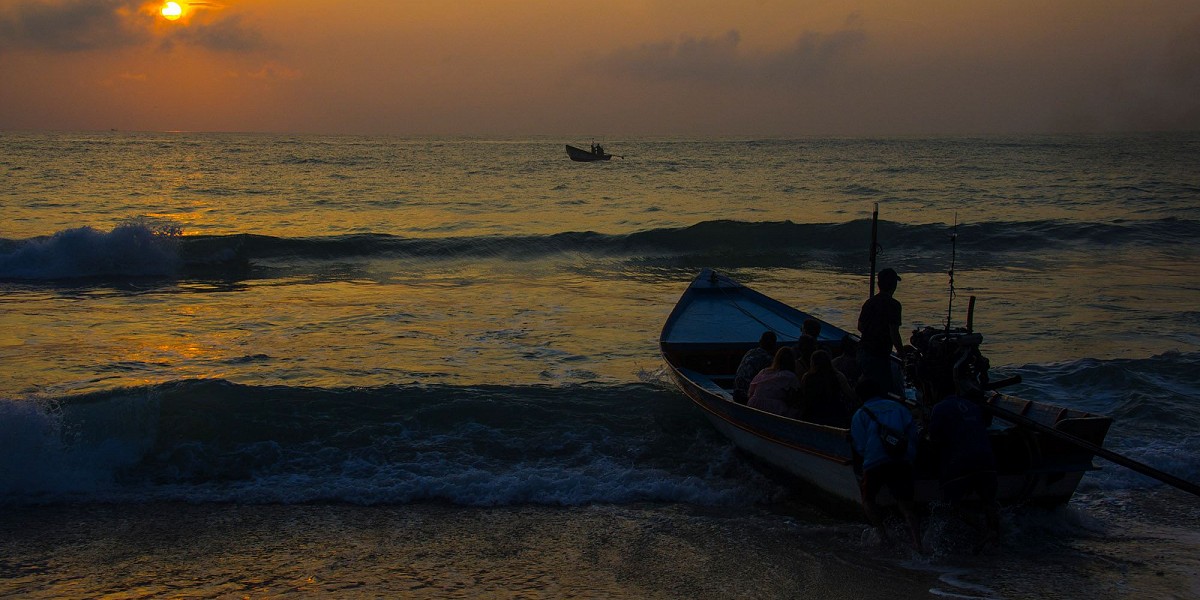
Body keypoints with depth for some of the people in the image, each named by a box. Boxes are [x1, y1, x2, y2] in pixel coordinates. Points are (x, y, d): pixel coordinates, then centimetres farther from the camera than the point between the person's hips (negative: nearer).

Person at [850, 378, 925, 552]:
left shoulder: (861, 414, 10)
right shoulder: (899, 408, 18)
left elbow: (860, 447, 6)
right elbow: (913, 435, 12)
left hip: (875, 465, -3)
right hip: (903, 464, 3)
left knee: (868, 499, 19)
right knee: (906, 503, 10)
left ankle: (883, 535, 5)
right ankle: (917, 542, -6)